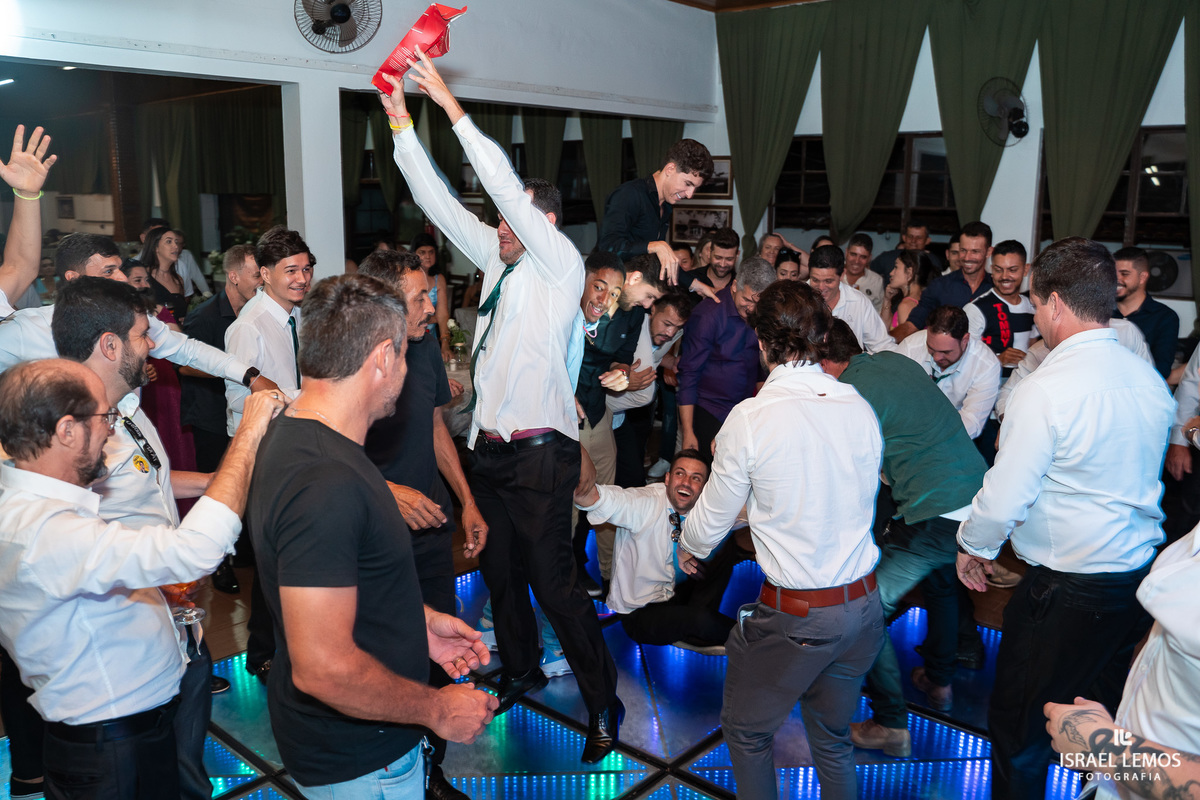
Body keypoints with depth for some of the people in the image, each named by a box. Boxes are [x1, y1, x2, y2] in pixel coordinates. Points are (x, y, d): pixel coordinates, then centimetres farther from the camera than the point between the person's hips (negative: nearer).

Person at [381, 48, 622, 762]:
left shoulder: (560, 264, -6)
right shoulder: (499, 262, 13)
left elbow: (507, 186, -17)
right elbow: (439, 202, 11)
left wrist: (450, 103, -15)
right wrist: (399, 117, 7)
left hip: (539, 451, -8)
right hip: (488, 446, 8)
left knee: (554, 580, -4)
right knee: (500, 571, 18)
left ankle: (603, 703, 10)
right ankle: (522, 670, 38)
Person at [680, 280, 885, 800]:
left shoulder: (751, 418, -17)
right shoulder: (860, 408, -4)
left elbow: (711, 521, -5)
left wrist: (689, 547, 19)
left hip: (794, 617, -5)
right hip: (864, 607, 6)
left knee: (746, 732, 18)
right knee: (833, 737, 24)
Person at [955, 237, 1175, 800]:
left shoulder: (1047, 390, -21)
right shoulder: (1150, 379, 3)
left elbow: (1005, 497, -19)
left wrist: (973, 546, 0)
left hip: (1067, 589, -8)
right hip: (1142, 569, 8)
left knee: (1018, 724, 9)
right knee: (1106, 714, 24)